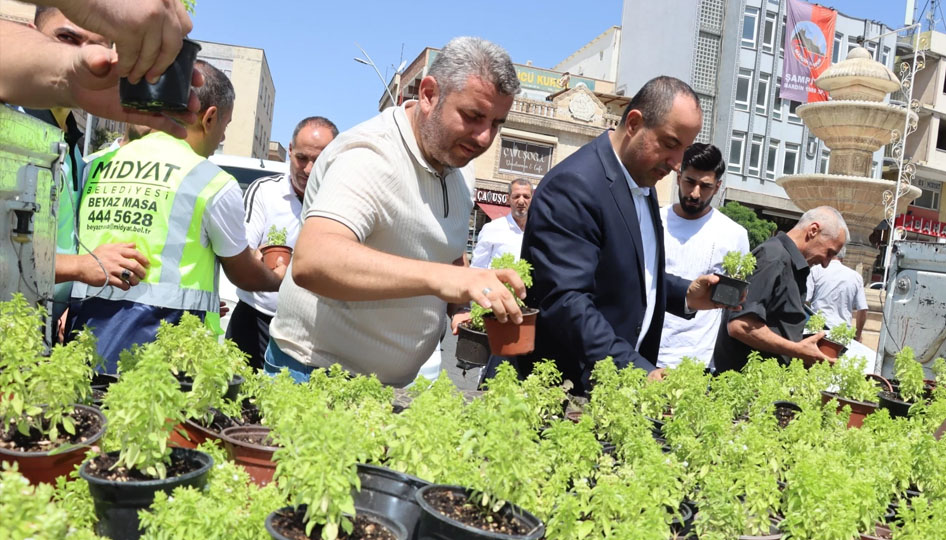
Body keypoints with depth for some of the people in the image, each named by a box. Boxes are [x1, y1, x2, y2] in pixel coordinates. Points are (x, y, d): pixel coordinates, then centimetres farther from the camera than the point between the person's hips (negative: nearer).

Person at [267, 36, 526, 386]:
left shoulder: (460, 170, 6)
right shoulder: (369, 157, -22)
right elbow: (310, 262, -38)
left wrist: (468, 305, -3)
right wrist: (438, 277, -48)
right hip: (316, 373, -7)